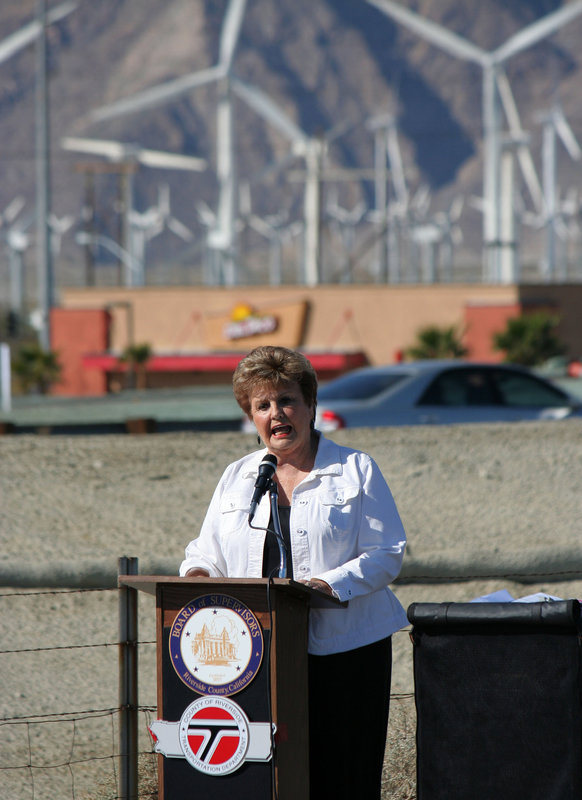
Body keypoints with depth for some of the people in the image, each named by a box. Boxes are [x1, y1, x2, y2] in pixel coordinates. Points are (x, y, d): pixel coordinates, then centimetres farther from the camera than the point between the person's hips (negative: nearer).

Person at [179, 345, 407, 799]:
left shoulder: (355, 471, 5)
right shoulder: (236, 478, 18)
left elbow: (388, 552, -2)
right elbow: (207, 555, 20)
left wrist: (332, 584, -18)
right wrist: (198, 576, -4)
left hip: (343, 649, -3)